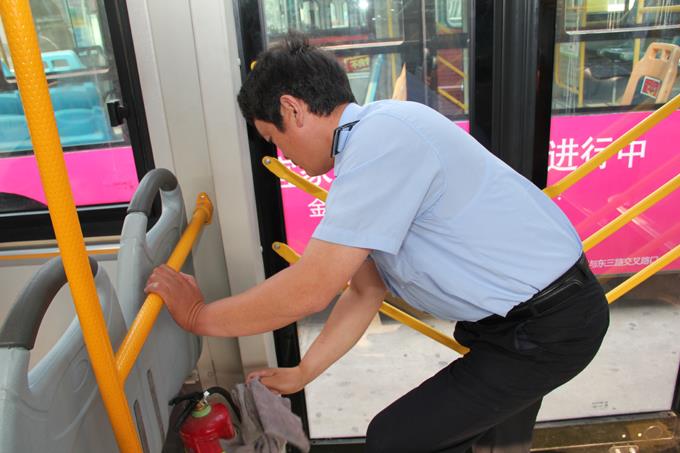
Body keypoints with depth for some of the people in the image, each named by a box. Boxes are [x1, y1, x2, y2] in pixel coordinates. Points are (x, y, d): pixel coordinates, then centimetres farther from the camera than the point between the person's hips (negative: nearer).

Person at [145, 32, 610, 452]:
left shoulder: (382, 136, -25)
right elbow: (365, 292, 12)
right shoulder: (375, 143, 7)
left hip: (550, 326, -9)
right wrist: (300, 374, 15)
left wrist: (198, 315, -10)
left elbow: (309, 290, -25)